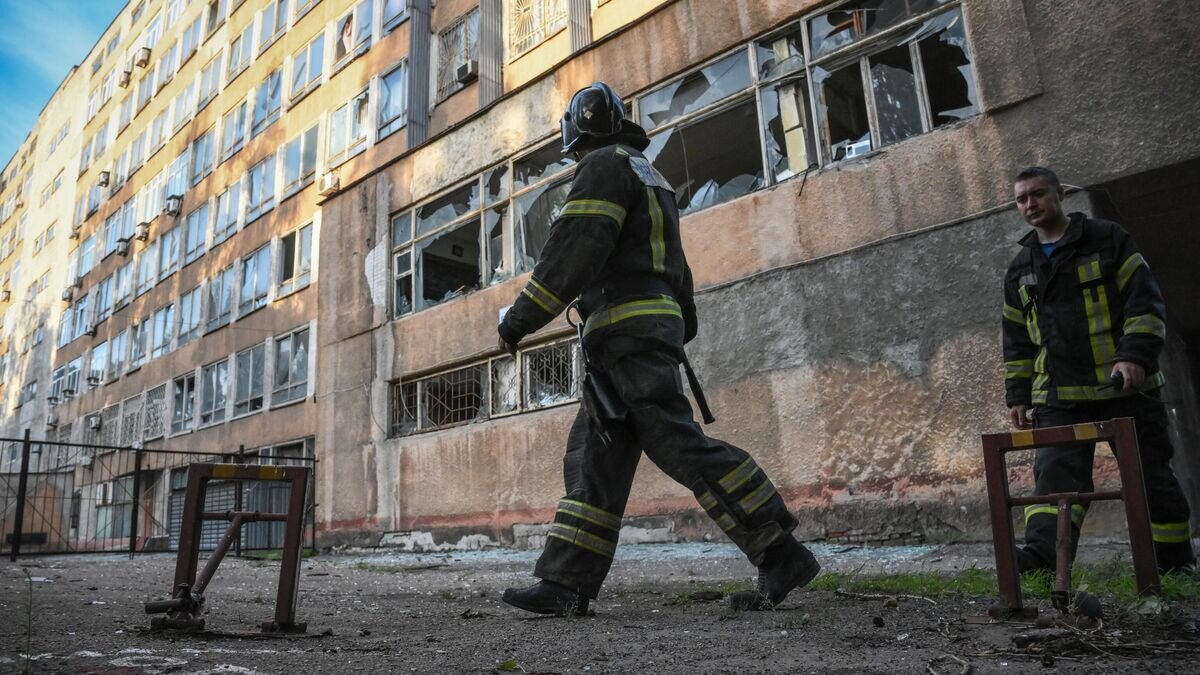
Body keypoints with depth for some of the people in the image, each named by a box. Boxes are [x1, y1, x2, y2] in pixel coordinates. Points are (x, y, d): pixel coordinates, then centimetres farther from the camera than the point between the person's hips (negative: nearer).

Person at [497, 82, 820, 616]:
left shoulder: (605, 165, -1)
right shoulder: (649, 176, 28)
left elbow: (574, 250, -15)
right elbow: (676, 270, 29)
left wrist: (521, 317, -13)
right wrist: (683, 330, 33)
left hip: (627, 331, -10)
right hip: (652, 327, 10)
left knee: (679, 443, -14)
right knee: (593, 460, 4)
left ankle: (780, 555, -10)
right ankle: (566, 583, 3)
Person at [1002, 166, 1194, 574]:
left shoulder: (1108, 239, 4)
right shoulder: (1020, 270, 16)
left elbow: (1145, 300, -3)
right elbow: (1016, 340, 18)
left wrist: (1136, 353, -18)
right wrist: (1017, 394, 12)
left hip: (1125, 387, -3)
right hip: (1058, 396, 3)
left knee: (1151, 475, 5)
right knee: (1055, 472, -13)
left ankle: (1175, 563, 18)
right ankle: (1044, 552, -26)